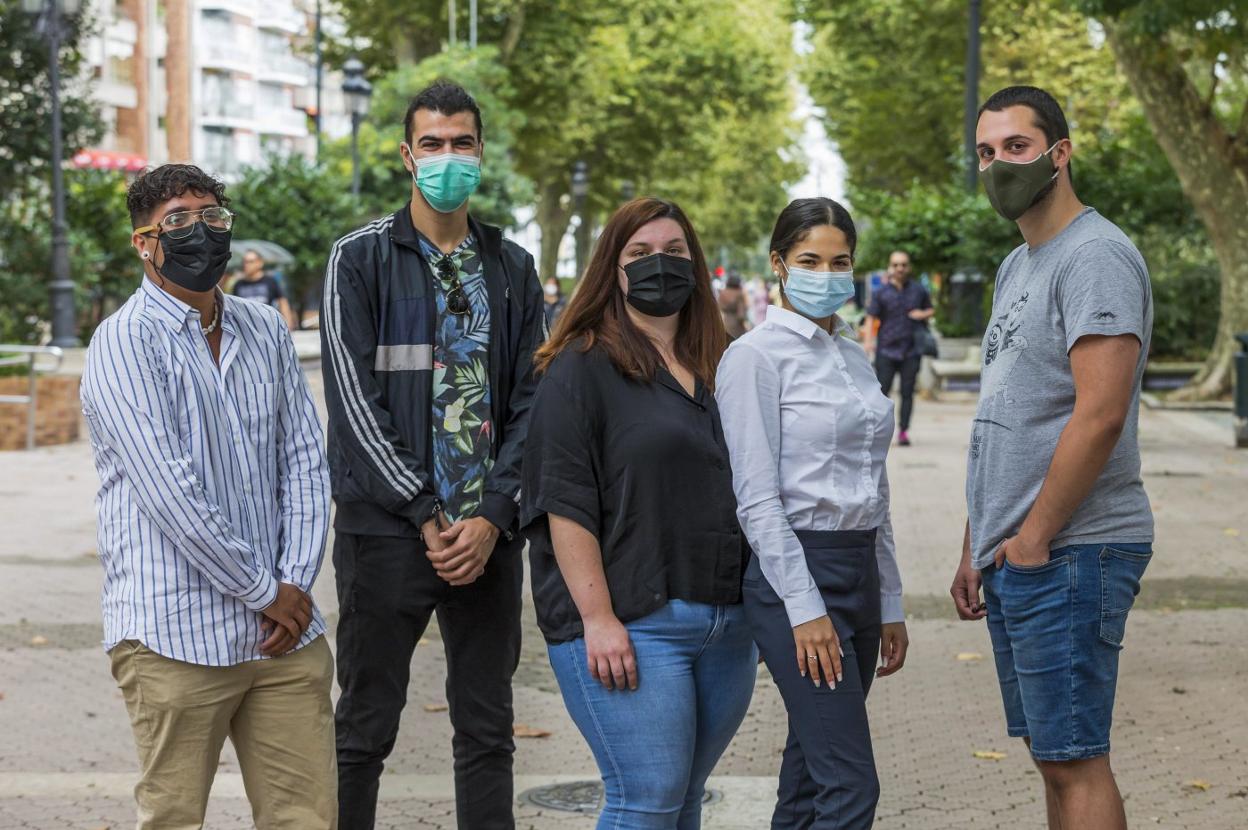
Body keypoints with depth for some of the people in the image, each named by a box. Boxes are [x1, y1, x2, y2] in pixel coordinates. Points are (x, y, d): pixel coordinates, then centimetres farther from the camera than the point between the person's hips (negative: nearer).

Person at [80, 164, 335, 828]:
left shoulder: (265, 331, 13)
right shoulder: (125, 343, -8)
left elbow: (305, 461, 11)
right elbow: (169, 492, -15)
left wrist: (296, 583, -1)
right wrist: (264, 592, -10)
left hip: (284, 633, 6)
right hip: (177, 639, -5)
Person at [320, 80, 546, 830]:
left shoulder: (513, 268, 10)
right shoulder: (361, 258, -1)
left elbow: (533, 403, 6)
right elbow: (354, 397, -8)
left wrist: (492, 517, -8)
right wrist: (428, 515, -13)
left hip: (489, 532, 4)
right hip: (387, 528, -3)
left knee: (488, 731, 10)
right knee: (365, 730, 3)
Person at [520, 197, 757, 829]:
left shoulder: (712, 373, 18)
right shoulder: (581, 369, -3)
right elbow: (565, 503, -10)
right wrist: (596, 617, -17)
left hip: (725, 627, 7)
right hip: (631, 625, -7)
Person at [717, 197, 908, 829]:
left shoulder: (855, 357, 15)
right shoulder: (756, 356, -8)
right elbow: (757, 498, -14)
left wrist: (889, 605, 17)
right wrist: (805, 608, -18)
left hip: (859, 571, 8)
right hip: (793, 572, -8)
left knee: (810, 778, 11)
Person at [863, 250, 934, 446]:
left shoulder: (918, 290, 9)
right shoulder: (881, 292, 3)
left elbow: (931, 310, 21)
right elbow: (871, 317, 0)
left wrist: (923, 314, -3)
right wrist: (869, 340, -15)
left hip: (911, 350, 2)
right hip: (886, 349, -2)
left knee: (907, 393, 2)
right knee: (882, 391, -5)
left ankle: (903, 431, 7)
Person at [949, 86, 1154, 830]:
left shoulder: (1096, 256, -12)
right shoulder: (1016, 267, 19)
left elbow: (1099, 415, -21)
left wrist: (1033, 540, -16)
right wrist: (977, 547, 18)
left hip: (1070, 553, -9)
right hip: (1013, 555, 10)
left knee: (1075, 762, -7)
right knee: (1052, 755, 13)